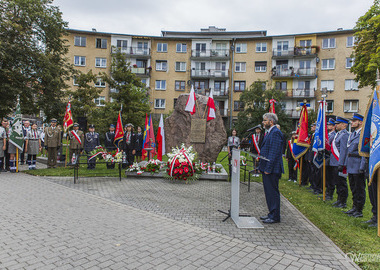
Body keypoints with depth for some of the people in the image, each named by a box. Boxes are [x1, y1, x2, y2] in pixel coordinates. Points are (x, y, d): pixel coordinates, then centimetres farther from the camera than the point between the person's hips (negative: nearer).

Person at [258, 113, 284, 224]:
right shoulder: (269, 132, 18)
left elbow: (274, 153, -21)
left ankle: (275, 217, 8)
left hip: (272, 169, -10)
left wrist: (268, 168, -21)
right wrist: (261, 167, 19)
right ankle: (272, 214, 26)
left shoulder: (276, 133, -15)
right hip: (267, 168, 10)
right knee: (269, 192, 15)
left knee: (273, 192, -2)